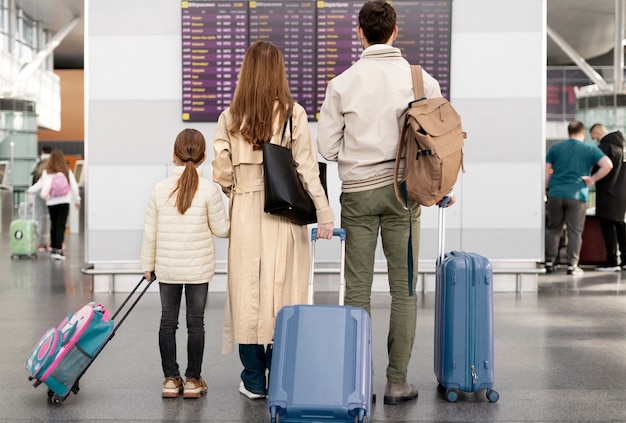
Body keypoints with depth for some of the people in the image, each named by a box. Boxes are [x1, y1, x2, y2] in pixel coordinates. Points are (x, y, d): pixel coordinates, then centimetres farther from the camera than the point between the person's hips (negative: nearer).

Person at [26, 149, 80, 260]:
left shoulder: (46, 172, -1)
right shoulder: (67, 172, -2)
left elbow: (39, 185, 4)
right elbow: (74, 186, 1)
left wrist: (29, 190, 22)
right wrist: (77, 200, 12)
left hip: (51, 202, 2)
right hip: (64, 201, -2)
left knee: (53, 225, 16)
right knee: (61, 226, -4)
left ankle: (53, 248, 25)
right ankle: (58, 250, -13)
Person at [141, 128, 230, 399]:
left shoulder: (160, 189, -4)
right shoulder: (209, 190, -10)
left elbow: (150, 232, 0)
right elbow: (220, 228, -3)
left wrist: (148, 264, 12)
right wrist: (236, 224, 19)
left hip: (167, 268, 2)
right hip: (199, 268, -2)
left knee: (168, 321, 11)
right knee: (196, 322, 7)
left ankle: (171, 379, 16)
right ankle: (193, 379, 14)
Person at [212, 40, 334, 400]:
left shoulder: (230, 118, 1)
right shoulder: (293, 114, -4)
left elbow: (223, 174, 0)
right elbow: (307, 169, -7)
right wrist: (324, 213, -5)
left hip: (245, 212, 1)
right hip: (284, 214, -1)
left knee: (248, 290, 8)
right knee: (282, 290, 6)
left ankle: (254, 380, 16)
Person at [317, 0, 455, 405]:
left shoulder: (342, 83, -3)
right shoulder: (421, 79, -2)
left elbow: (328, 147, -2)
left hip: (357, 192, 0)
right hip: (403, 191, 0)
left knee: (358, 290, 6)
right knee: (404, 289, 6)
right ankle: (397, 382, 11)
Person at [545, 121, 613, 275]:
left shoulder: (555, 148, 8)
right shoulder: (590, 149, 3)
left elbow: (546, 171, 6)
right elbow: (607, 165, -9)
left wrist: (546, 189, 13)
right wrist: (592, 179, 0)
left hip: (555, 194, 2)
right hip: (577, 196, -2)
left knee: (553, 228, 13)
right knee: (575, 232, 5)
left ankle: (549, 262, 14)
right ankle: (572, 265, 6)